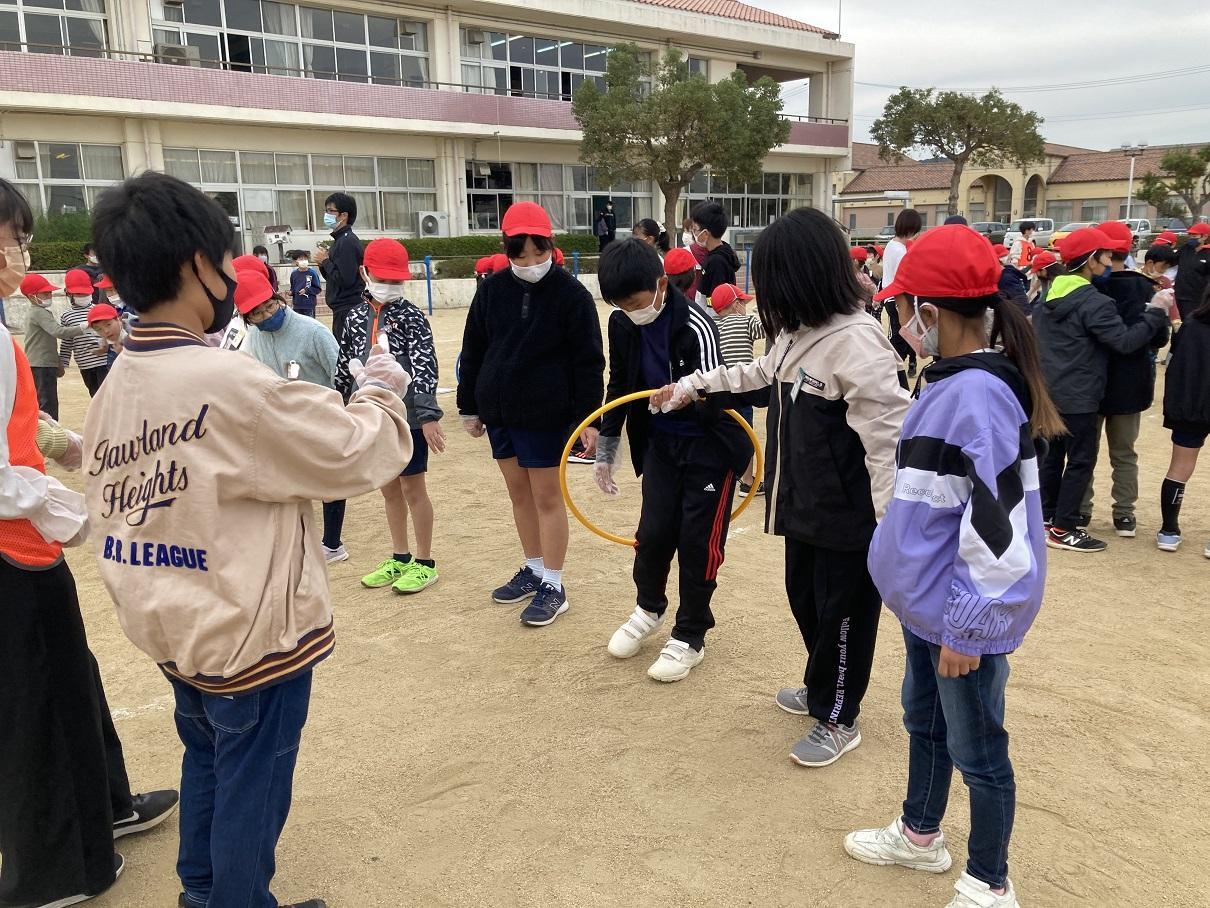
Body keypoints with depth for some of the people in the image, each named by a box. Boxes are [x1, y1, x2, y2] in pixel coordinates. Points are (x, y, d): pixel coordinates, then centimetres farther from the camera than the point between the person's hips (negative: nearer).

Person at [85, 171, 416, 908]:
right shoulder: (229, 381, -25)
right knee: (251, 789, 12)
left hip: (172, 627, 8)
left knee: (208, 764, 27)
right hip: (251, 635, -8)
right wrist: (381, 390, -1)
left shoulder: (113, 391, 0)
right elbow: (359, 453, -18)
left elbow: (117, 514, 7)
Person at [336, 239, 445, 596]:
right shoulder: (355, 318, 7)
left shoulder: (411, 317, -9)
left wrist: (428, 416, -25)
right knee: (388, 488, 15)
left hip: (407, 416, -5)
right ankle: (399, 558, 29)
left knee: (412, 487, 3)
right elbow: (344, 368, 13)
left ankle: (424, 563, 15)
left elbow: (425, 368, -17)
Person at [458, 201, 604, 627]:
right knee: (519, 493, 15)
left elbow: (588, 362, -9)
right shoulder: (492, 289, 2)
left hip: (545, 413, -5)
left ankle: (553, 586, 13)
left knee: (546, 496, 2)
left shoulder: (571, 294, -10)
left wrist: (588, 418, -13)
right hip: (498, 410, 5)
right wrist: (470, 407, 11)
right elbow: (473, 351, 9)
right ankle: (533, 570, 31)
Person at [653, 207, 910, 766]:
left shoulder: (855, 342, -25)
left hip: (847, 517, -9)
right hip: (804, 505, 9)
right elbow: (762, 374, 25)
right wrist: (692, 386, 27)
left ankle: (838, 718, 27)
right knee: (804, 599, 23)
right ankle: (821, 690, 45)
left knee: (841, 614, 8)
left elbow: (890, 436, -26)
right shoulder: (800, 332, 5)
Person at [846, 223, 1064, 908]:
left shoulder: (979, 394, -26)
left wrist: (967, 627, -20)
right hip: (929, 600, 9)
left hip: (963, 615, -9)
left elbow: (997, 526, -27)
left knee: (976, 751, 9)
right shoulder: (952, 381, 4)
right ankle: (920, 835, 46)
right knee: (924, 719, 25)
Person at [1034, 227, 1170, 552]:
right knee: (1081, 460, -1)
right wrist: (1155, 312, -10)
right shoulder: (1094, 302, -18)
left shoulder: (1051, 296, 8)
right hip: (1079, 397, -8)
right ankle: (1063, 530, 1)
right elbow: (1125, 341, -19)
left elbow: (1035, 338, 17)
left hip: (1050, 391, 9)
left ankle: (1048, 515, 26)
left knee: (1054, 454, 17)